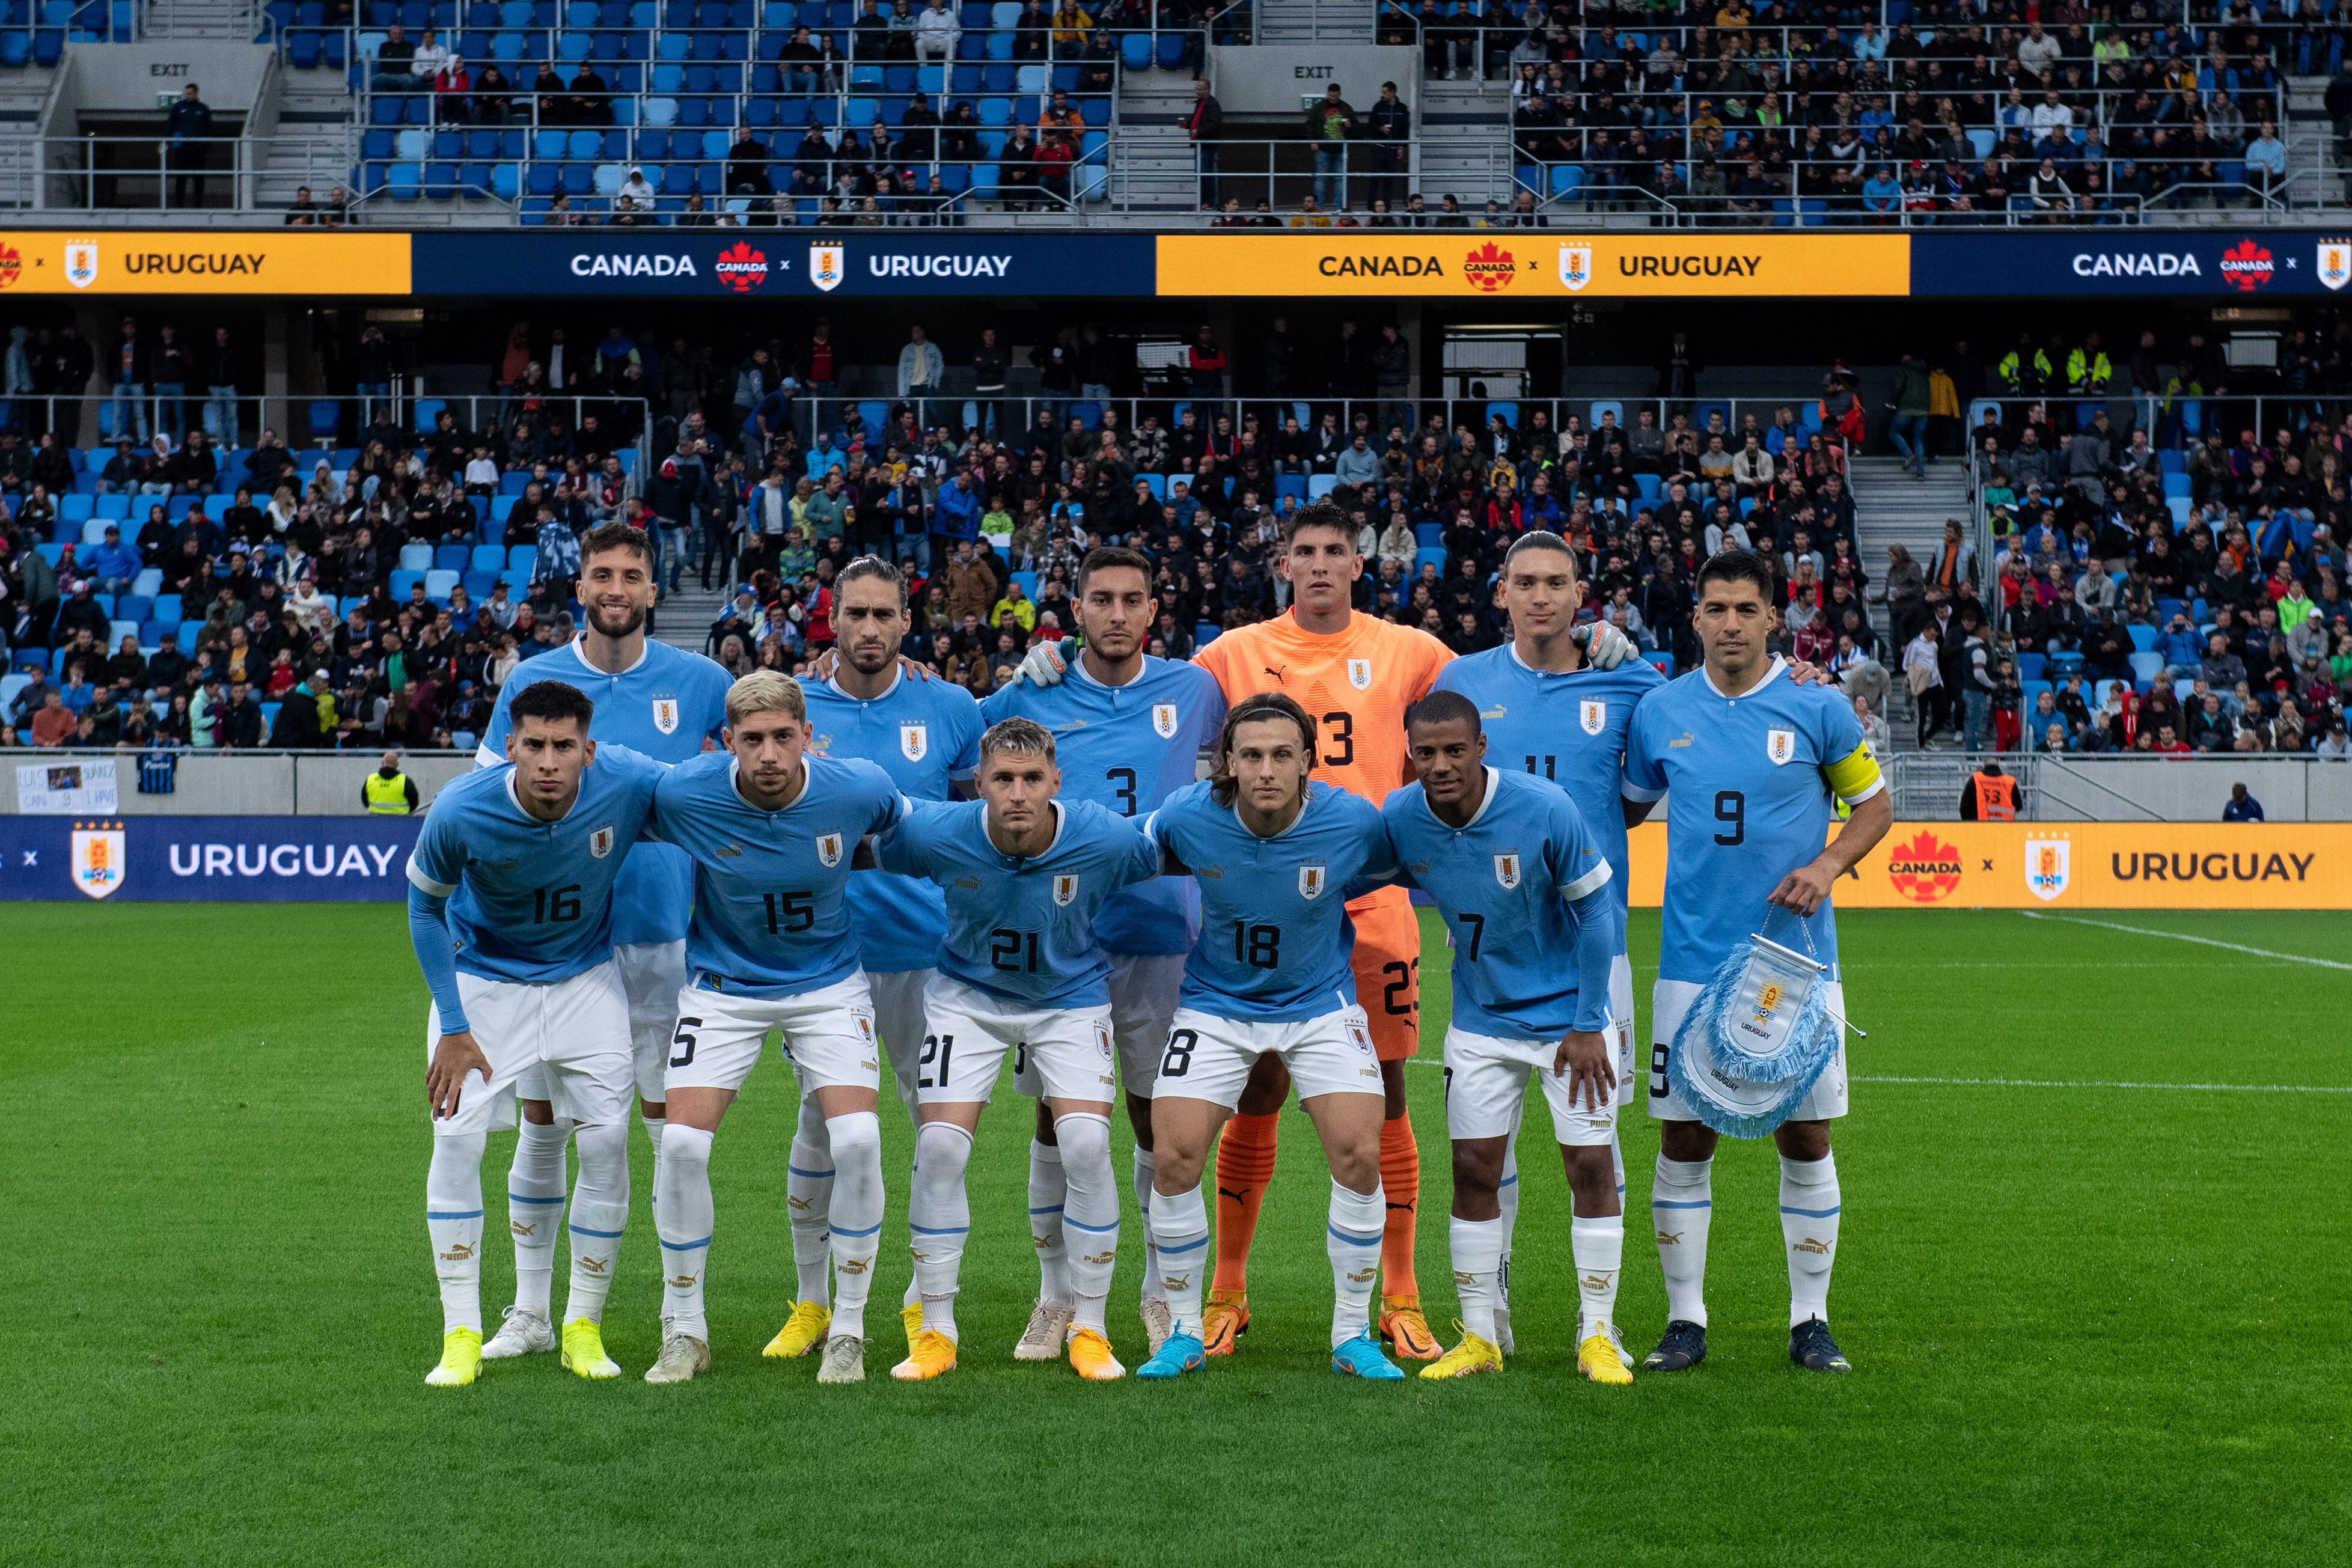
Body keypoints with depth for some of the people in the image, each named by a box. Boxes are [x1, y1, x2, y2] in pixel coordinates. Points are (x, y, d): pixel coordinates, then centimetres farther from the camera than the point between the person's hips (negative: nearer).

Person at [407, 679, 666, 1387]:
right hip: (482, 977, -1)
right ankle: (461, 1335, -3)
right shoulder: (460, 811, -28)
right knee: (457, 1136, -13)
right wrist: (453, 1027, -12)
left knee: (607, 1138, -5)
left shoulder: (631, 784, -27)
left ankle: (584, 1327, 11)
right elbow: (425, 906, -10)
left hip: (586, 977, 1)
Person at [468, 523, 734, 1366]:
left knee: (672, 1120, 1)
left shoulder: (698, 682, 2)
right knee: (541, 1116, 4)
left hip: (661, 929, -1)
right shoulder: (531, 681, 4)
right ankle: (530, 1311, 16)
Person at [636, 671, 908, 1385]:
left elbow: (909, 830, 4)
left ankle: (848, 1332, 1)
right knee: (682, 1143, -14)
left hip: (828, 984, 0)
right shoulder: (683, 794, -22)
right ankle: (684, 1331, 6)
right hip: (723, 986, 0)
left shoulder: (858, 788, -21)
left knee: (857, 1139, -17)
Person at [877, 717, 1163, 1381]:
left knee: (1086, 1145, -17)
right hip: (969, 996, 1)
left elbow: (1167, 866, -3)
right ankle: (936, 1333, 3)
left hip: (1070, 998, 0)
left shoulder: (1107, 839, -25)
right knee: (939, 1147, -12)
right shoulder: (934, 834, -24)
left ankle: (1089, 1331, -1)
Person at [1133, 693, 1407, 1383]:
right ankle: (1185, 1333, 10)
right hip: (1216, 1006, 0)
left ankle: (1353, 1335, 6)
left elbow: (1397, 873, 2)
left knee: (1359, 1155, -13)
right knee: (1173, 1158, -10)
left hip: (1320, 1003, 0)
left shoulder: (1353, 821, -20)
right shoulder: (1186, 817, -20)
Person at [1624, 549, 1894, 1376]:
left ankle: (1810, 1320, 14)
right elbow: (1625, 804, 16)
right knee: (1684, 1139, 1)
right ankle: (1685, 1319, 13)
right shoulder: (1661, 711, 3)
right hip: (1694, 959, 1)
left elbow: (1873, 804, 8)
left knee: (1807, 1136, 2)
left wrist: (1828, 865, -9)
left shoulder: (1817, 708, -2)